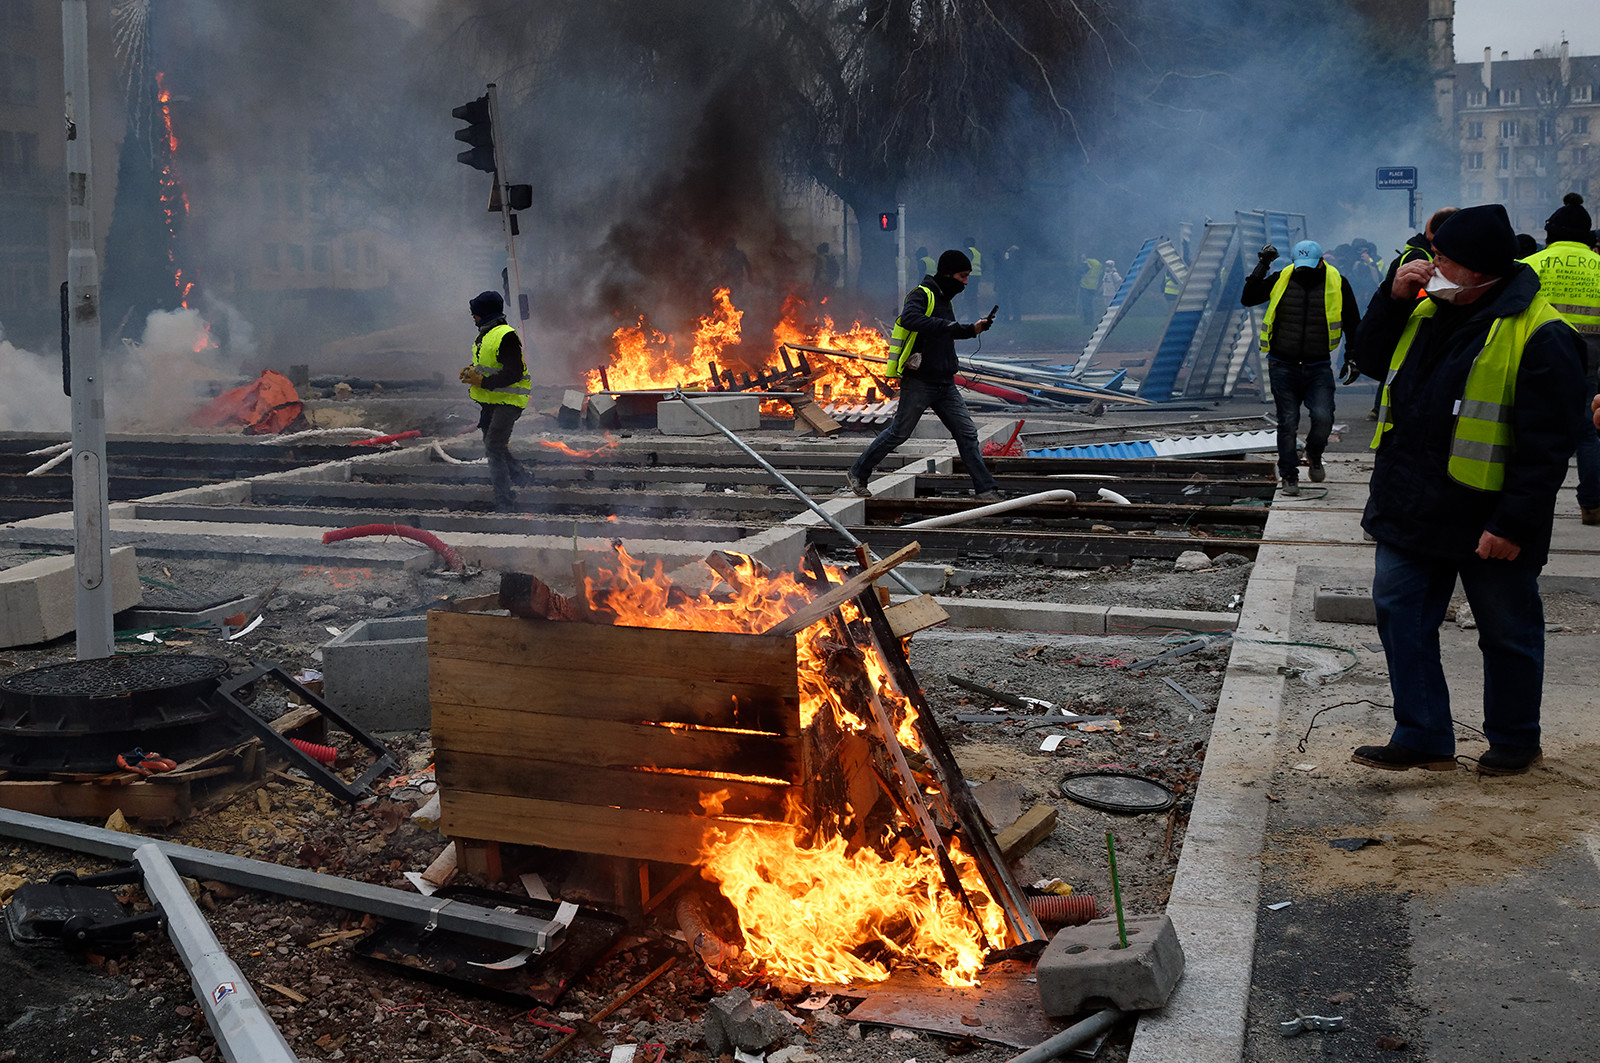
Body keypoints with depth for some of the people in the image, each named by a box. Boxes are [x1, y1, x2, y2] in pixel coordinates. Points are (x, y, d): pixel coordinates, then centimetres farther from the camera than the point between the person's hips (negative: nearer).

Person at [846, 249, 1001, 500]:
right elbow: (909, 318, -32)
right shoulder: (922, 295, -10)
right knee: (898, 433, 0)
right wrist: (947, 325, -37)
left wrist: (972, 330, 19)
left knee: (967, 434, 2)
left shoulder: (944, 299, 18)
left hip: (945, 385, 8)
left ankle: (986, 489, 4)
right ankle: (857, 474, 14)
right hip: (919, 382, -8)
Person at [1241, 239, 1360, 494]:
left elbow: (1352, 324, 9)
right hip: (1283, 366, 1)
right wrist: (1261, 268, -8)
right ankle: (1289, 476, 17)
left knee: (1323, 417, -16)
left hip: (1319, 367, 0)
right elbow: (1247, 299, -2)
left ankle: (1314, 454, 16)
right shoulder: (1280, 280, 1)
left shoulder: (1337, 284, 1)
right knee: (1287, 422, 2)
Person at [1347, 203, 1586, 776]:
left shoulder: (1540, 336, -17)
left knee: (1508, 633, 10)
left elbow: (1547, 445, -18)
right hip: (1410, 511, 7)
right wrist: (1396, 300, 2)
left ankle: (1514, 740, 28)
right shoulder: (1431, 312, 7)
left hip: (1486, 525, -7)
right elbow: (1372, 360, 18)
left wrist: (1514, 523, -21)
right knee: (1400, 615, 6)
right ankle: (1423, 738, 15)